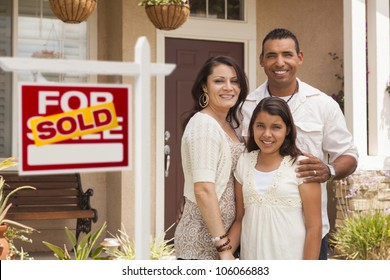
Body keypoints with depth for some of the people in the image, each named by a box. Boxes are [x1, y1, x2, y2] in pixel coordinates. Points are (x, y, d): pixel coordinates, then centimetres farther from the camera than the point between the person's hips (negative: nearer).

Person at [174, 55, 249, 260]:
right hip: (204, 242, -8)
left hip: (220, 234, 8)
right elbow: (203, 190, -22)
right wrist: (223, 247, -22)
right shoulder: (204, 125, -15)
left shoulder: (227, 124, 12)